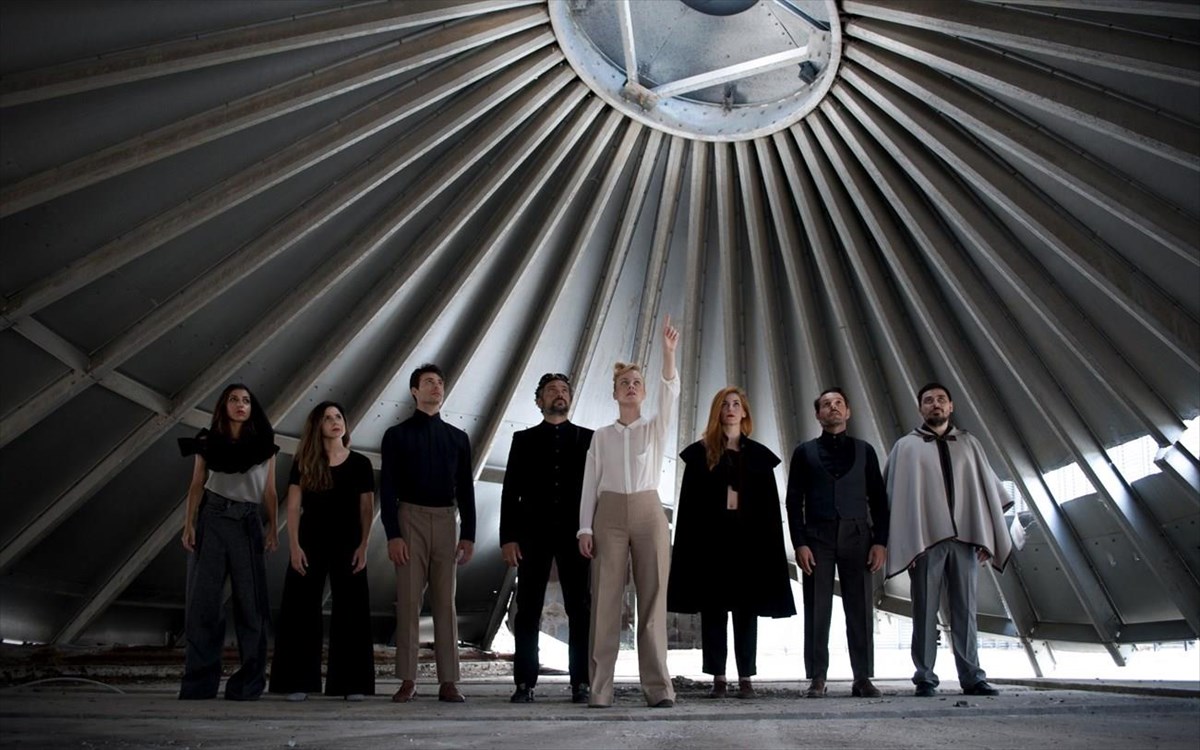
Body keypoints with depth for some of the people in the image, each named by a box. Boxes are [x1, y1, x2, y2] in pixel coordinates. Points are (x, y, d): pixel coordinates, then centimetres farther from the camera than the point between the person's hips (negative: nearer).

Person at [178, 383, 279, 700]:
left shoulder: (264, 444, 10)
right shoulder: (207, 442, 10)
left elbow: (269, 491, 8)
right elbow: (196, 485, 7)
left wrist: (273, 528, 0)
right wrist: (189, 524, -3)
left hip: (247, 523, 0)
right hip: (211, 519, 0)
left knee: (250, 602, -3)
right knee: (204, 600, -2)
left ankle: (248, 683, 2)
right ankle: (199, 683, 4)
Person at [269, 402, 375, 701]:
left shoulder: (360, 464, 3)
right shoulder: (303, 463, 4)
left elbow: (367, 510, 3)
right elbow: (293, 507, 1)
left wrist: (363, 547, -6)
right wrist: (294, 546, -8)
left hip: (348, 545, 0)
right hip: (310, 544, 0)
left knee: (350, 612, 0)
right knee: (302, 610, 0)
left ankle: (351, 684, 6)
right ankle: (299, 682, 7)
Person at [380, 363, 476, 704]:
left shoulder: (457, 438, 13)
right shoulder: (397, 435, 6)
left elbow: (466, 489, 12)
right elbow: (387, 488, -1)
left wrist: (468, 535, 3)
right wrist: (392, 534, -10)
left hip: (446, 522, 2)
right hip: (410, 519, -2)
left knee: (445, 602, 2)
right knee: (408, 601, -2)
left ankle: (448, 682, 5)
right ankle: (408, 680, 4)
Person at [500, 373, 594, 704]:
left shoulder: (588, 438, 11)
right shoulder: (524, 439, 12)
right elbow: (510, 491, 6)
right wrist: (508, 537, -3)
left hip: (575, 533, 0)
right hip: (534, 533, 0)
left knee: (580, 610, 0)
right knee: (528, 610, 1)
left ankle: (581, 683, 5)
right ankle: (524, 683, 6)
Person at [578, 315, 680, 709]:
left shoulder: (655, 428, 9)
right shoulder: (601, 435, 10)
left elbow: (670, 393, -9)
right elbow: (590, 484, 7)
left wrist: (668, 353, -23)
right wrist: (585, 528, -3)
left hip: (649, 513, 0)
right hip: (610, 515, 0)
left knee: (653, 601, -1)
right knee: (605, 601, -2)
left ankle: (657, 686, 2)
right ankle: (599, 687, 2)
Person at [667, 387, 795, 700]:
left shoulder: (759, 454, 9)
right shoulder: (701, 452, 6)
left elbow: (770, 505, 6)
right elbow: (690, 502, 2)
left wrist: (770, 545, -2)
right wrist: (690, 544, -6)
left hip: (748, 539, 1)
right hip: (710, 539, -1)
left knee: (746, 610, 4)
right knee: (713, 609, 2)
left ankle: (746, 678, 10)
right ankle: (718, 678, 8)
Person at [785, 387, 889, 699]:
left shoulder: (864, 451, 13)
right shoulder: (804, 452, 9)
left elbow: (878, 499, 9)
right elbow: (794, 501, 4)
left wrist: (880, 541, -1)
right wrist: (799, 543, -6)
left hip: (856, 536, 1)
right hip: (817, 537, -1)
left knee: (860, 609, 0)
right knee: (817, 610, -2)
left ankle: (862, 678, 6)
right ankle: (817, 679, 3)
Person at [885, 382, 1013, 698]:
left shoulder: (968, 443, 13)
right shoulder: (906, 446, 6)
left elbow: (986, 488, 11)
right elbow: (897, 496, 2)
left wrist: (986, 538, 3)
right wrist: (907, 544, -6)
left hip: (965, 537, 2)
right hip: (926, 539, -2)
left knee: (965, 610, 5)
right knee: (925, 610, 1)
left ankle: (971, 677, 11)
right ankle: (925, 677, 5)